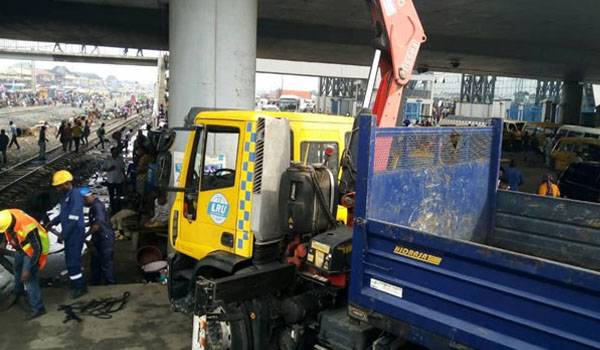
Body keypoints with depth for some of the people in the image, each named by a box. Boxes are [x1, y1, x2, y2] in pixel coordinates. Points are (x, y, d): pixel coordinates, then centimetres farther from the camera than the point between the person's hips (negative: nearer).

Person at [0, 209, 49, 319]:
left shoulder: (27, 228, -41)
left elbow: (37, 249, -33)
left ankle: (38, 308, -3)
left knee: (29, 278, -11)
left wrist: (28, 269, -31)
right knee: (17, 269, 27)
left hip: (33, 250, -8)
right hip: (21, 248, 8)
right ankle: (18, 292, 55)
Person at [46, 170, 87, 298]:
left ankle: (80, 287, 7)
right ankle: (76, 284, 31)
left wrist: (64, 234, -19)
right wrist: (52, 222, 13)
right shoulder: (66, 195, 12)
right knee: (70, 259, 18)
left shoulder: (75, 195, -20)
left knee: (73, 261, -5)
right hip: (69, 233, 10)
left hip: (76, 233, -10)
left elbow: (73, 218, -24)